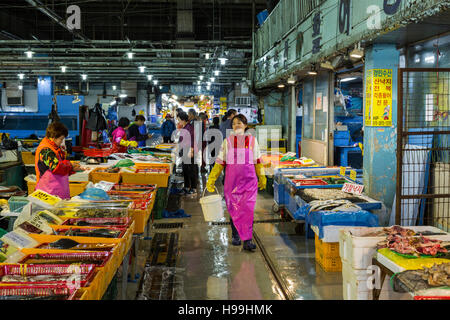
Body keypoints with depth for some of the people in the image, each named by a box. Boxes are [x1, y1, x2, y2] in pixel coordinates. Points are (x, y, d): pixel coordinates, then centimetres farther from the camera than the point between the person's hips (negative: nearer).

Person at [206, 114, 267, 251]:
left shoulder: (252, 140, 6)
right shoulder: (227, 141, 5)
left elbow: (258, 161, 14)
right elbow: (220, 162, 5)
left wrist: (262, 178, 17)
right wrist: (211, 180, 0)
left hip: (249, 179, -1)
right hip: (232, 178, 1)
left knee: (247, 209, -8)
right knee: (234, 209, 7)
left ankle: (247, 241, -6)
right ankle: (235, 235, 27)